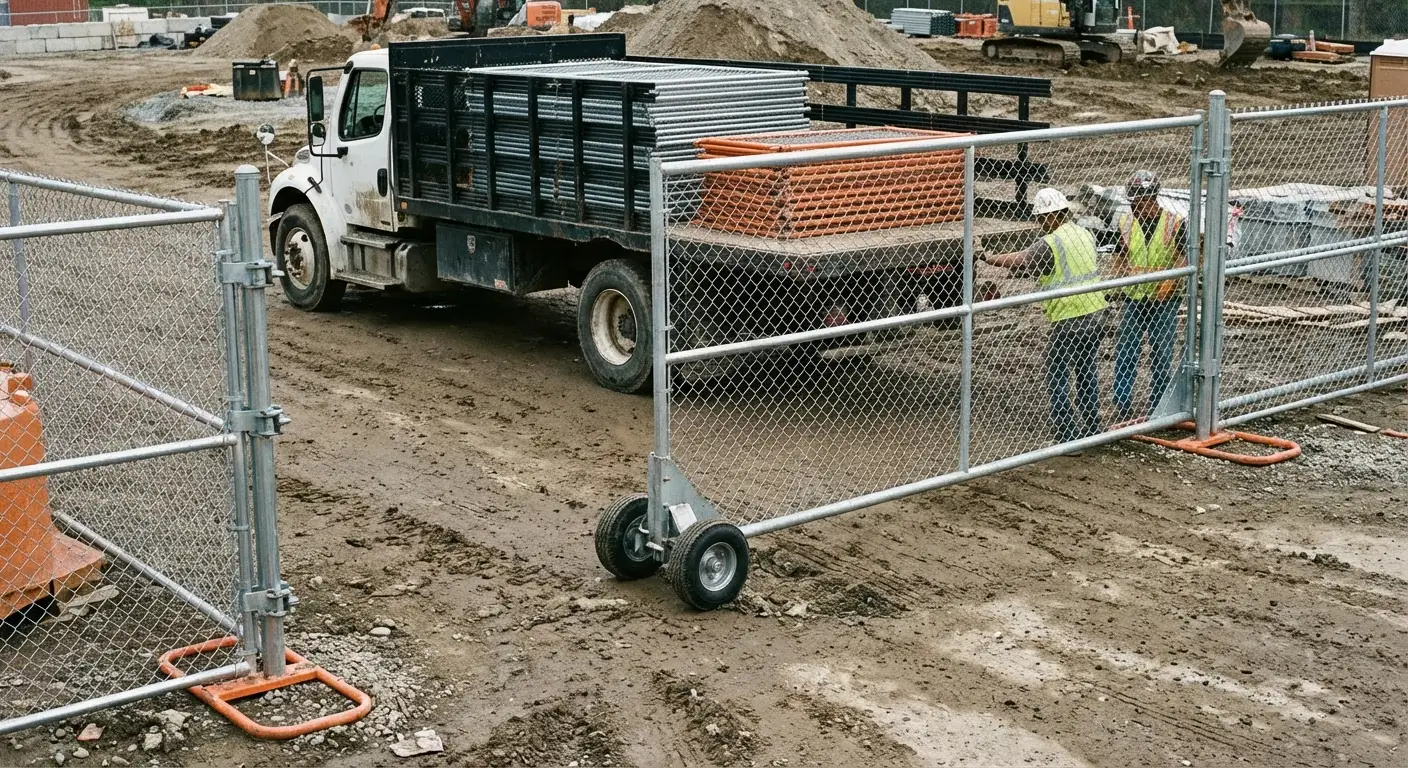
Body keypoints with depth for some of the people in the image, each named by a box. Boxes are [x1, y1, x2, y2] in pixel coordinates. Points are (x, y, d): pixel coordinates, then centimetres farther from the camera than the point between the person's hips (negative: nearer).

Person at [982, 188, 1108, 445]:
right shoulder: (1085, 234, 8)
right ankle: (1091, 429, 26)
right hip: (1095, 312, 8)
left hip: (1068, 319, -8)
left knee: (1057, 377, 1)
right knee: (1087, 371, 19)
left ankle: (1067, 437, -1)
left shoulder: (1050, 244, -15)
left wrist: (989, 259, 3)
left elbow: (1020, 262, -9)